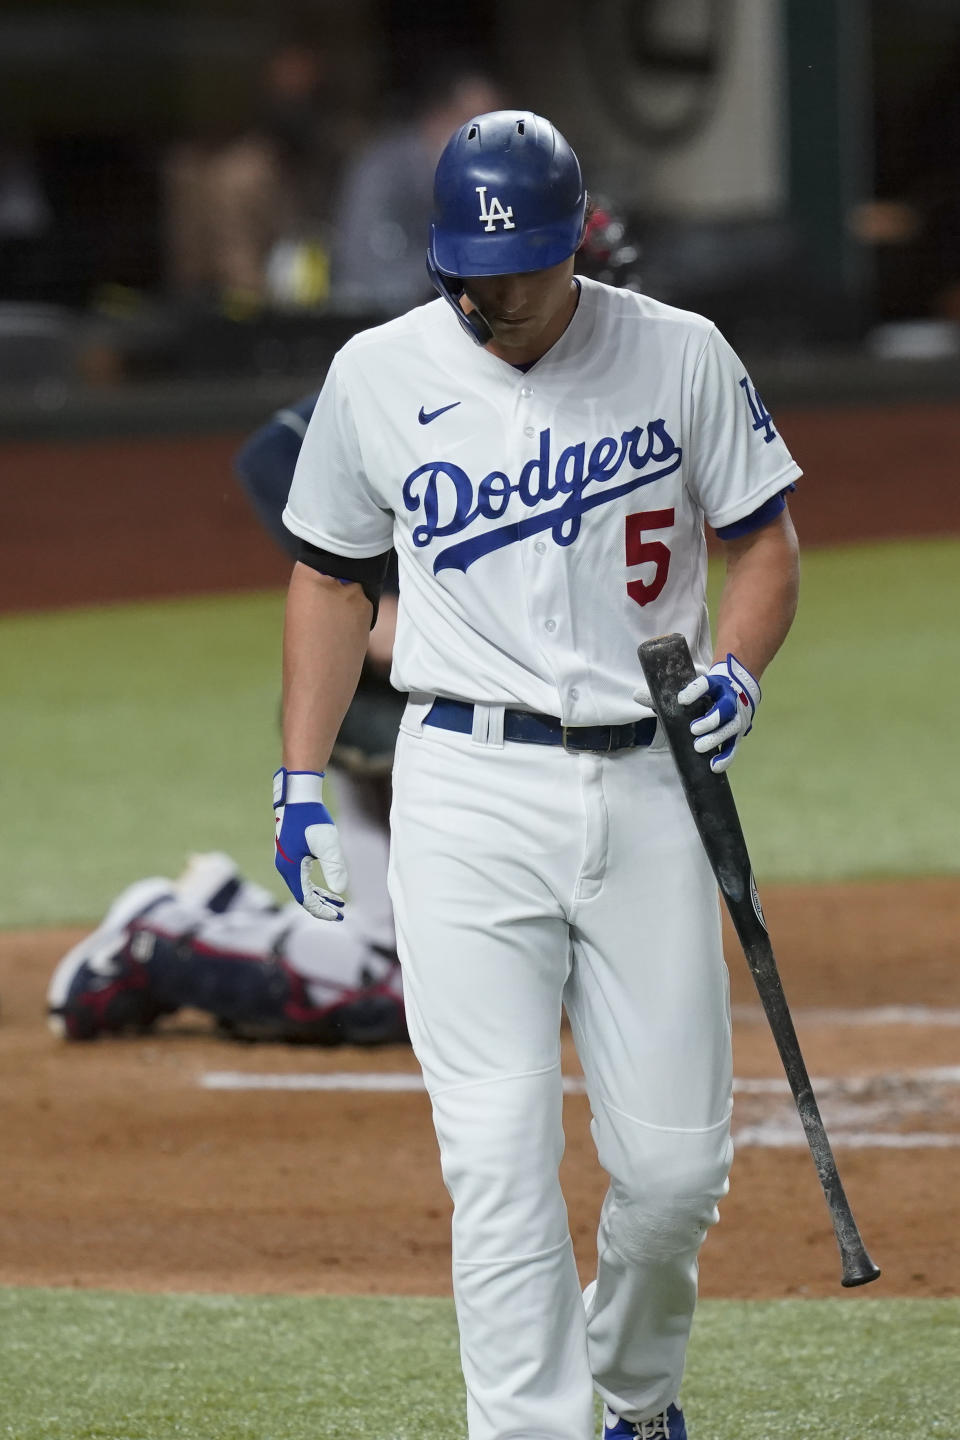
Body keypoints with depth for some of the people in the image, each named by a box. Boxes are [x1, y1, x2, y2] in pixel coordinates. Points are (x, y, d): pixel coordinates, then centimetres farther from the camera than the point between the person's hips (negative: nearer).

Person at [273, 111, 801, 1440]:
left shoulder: (680, 356, 1)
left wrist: (734, 671, -12)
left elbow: (765, 537, 8)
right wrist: (300, 783, 8)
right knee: (500, 1153, -11)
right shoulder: (379, 375, 3)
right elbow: (333, 574, 13)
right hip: (469, 794, -1)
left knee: (675, 1157, 3)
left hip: (648, 791, 1)